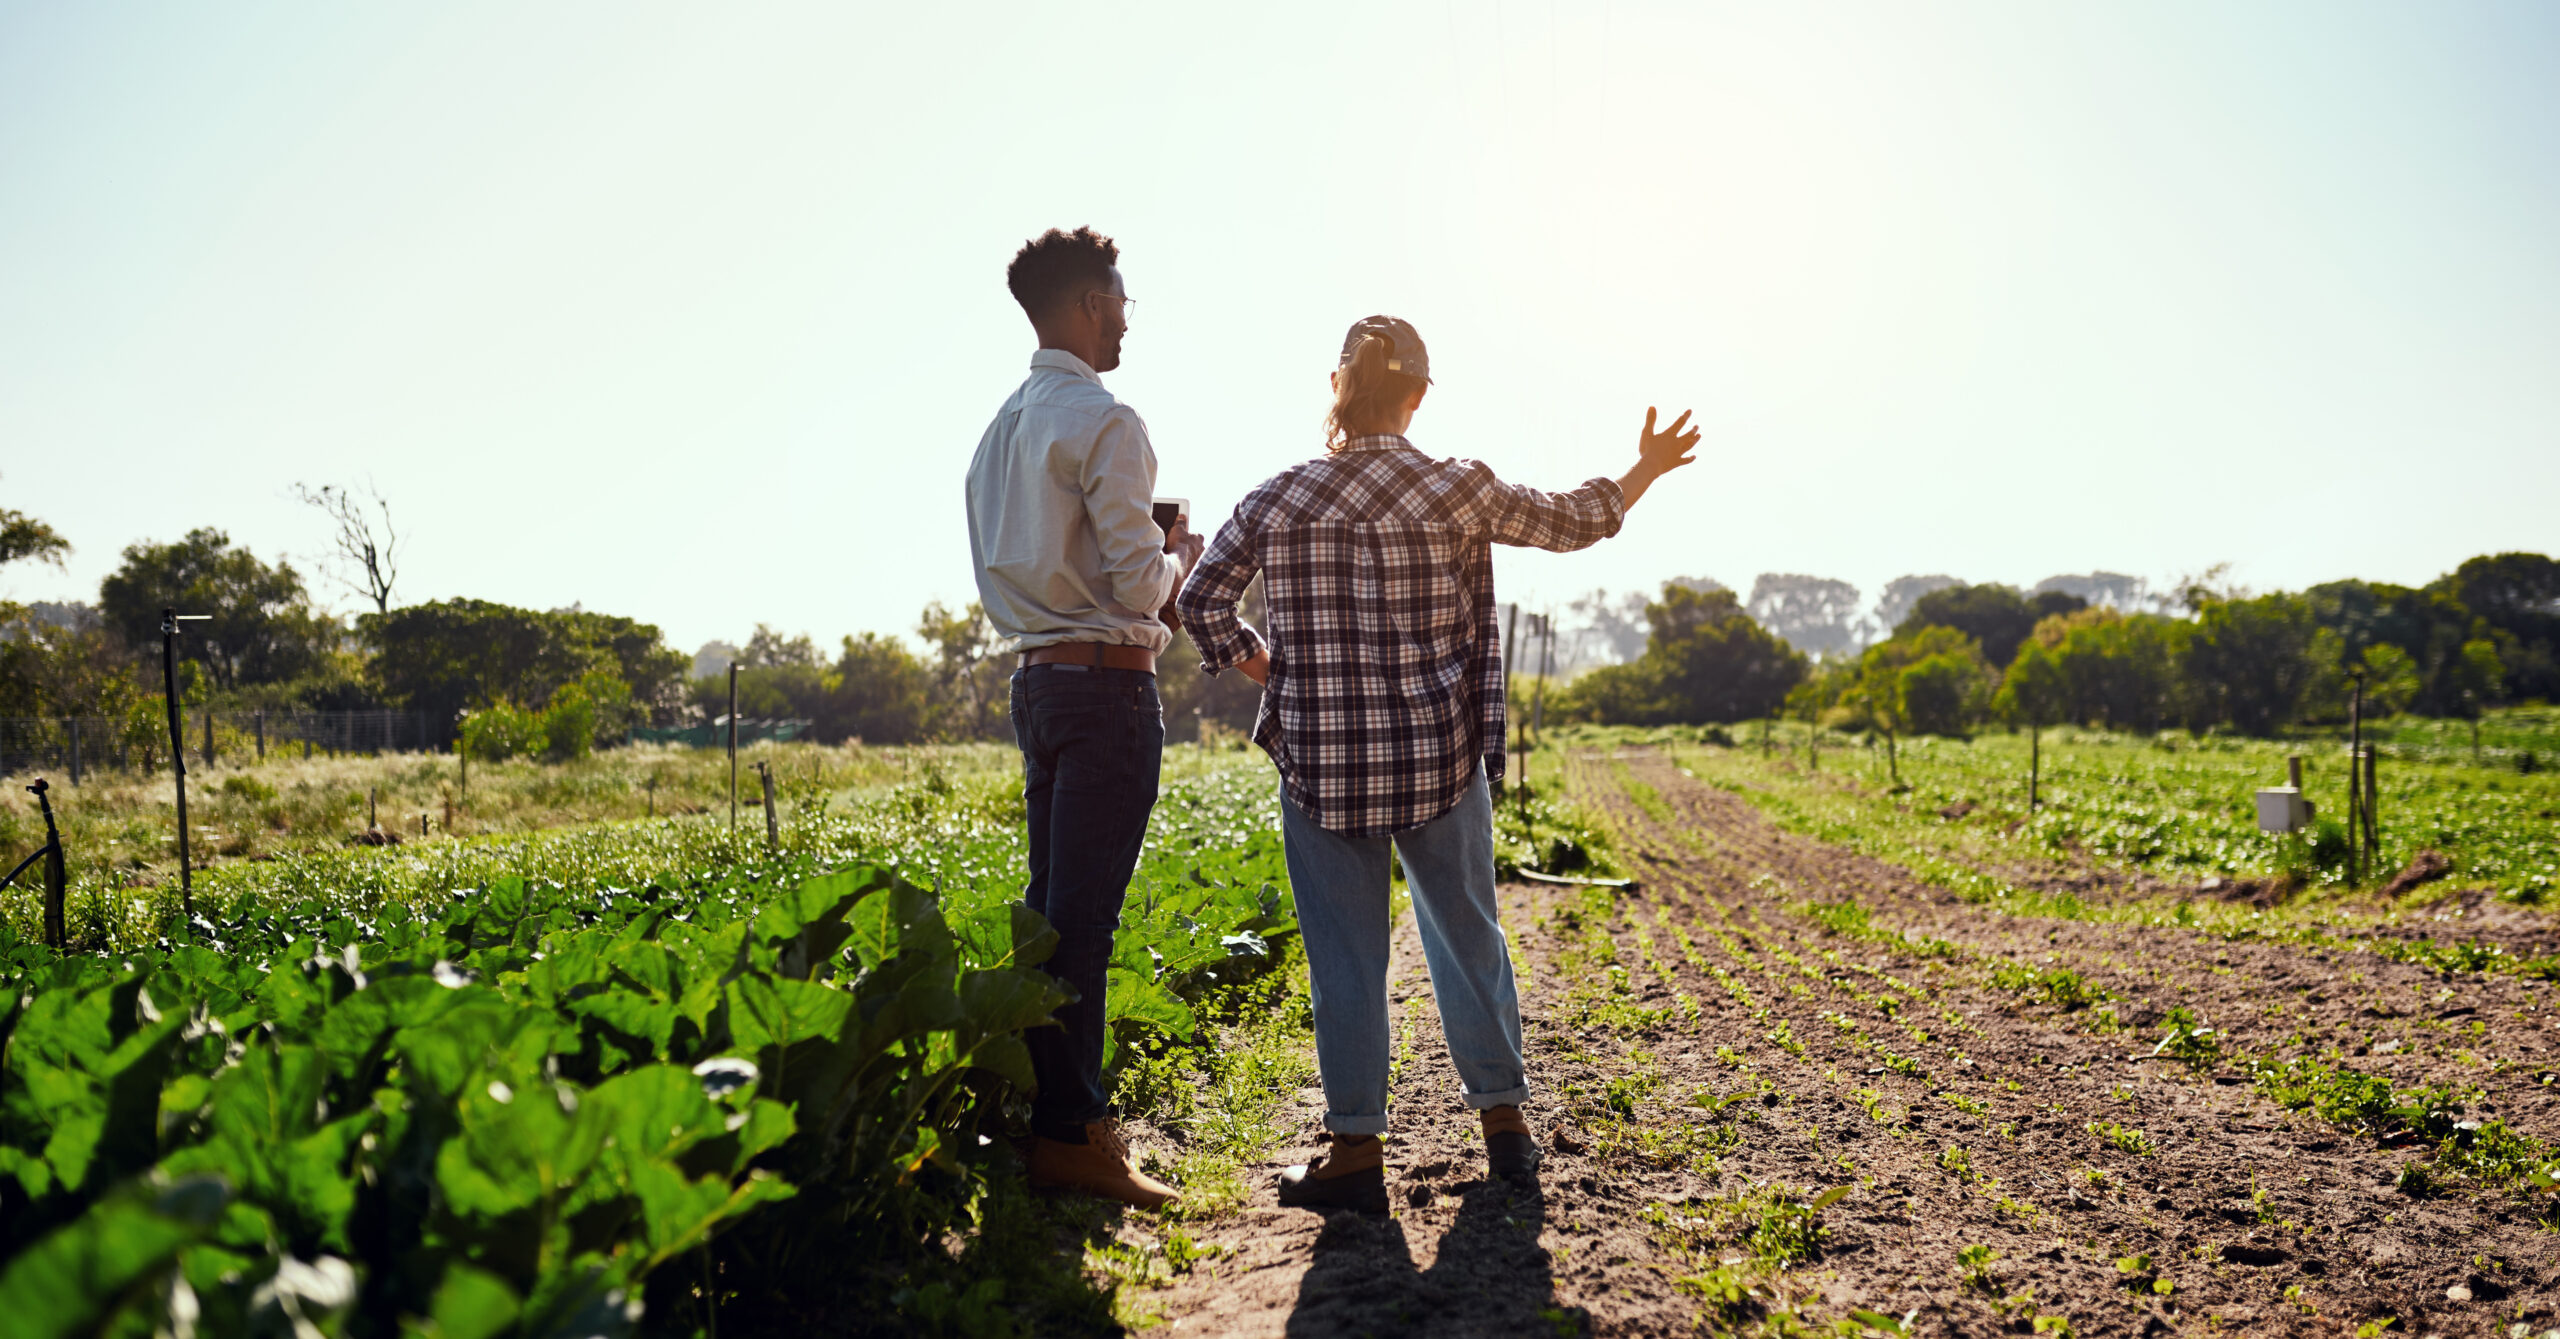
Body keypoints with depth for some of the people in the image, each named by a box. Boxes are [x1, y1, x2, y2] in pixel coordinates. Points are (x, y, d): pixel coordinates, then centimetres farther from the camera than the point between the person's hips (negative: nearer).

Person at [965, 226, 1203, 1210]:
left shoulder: (999, 431, 16)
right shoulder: (1103, 423, -12)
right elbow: (1139, 586, -16)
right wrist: (1178, 554, 6)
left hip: (1035, 677, 9)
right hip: (1107, 679, -9)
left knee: (1052, 902, 13)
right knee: (1085, 911, -7)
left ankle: (1042, 1111, 19)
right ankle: (1070, 1131, -2)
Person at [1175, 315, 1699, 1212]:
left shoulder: (1279, 498, -2)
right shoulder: (1457, 490, -4)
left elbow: (1202, 599, -1)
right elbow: (1570, 522, 11)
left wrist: (1257, 667, 14)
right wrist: (1646, 470, 27)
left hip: (1322, 761, 0)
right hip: (1439, 757, 0)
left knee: (1345, 955, 7)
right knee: (1466, 934, 16)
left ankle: (1356, 1152, 13)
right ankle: (1503, 1117, 27)